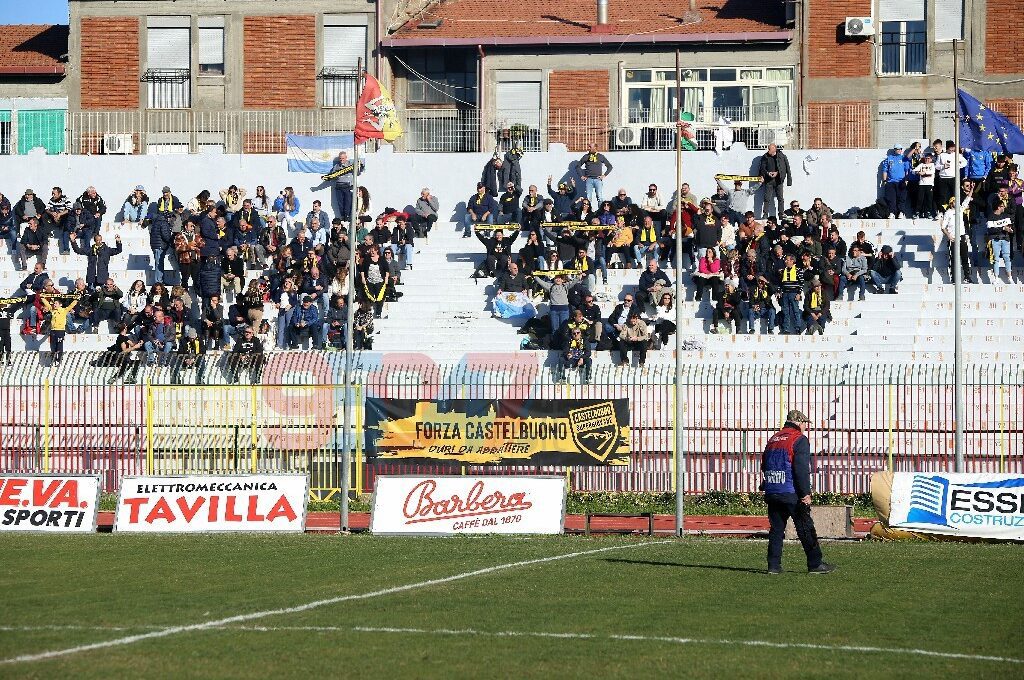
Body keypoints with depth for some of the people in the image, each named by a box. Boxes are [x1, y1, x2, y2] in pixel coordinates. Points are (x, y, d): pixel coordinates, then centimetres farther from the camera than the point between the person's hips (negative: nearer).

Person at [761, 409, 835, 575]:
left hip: (772, 493, 6)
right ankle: (815, 564, 1)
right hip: (792, 494, -6)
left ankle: (774, 565, 4)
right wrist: (806, 493, -14)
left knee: (776, 529, 9)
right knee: (806, 529, 0)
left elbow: (764, 467, 17)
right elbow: (801, 469, -15)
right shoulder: (799, 440, -6)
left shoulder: (773, 440, 17)